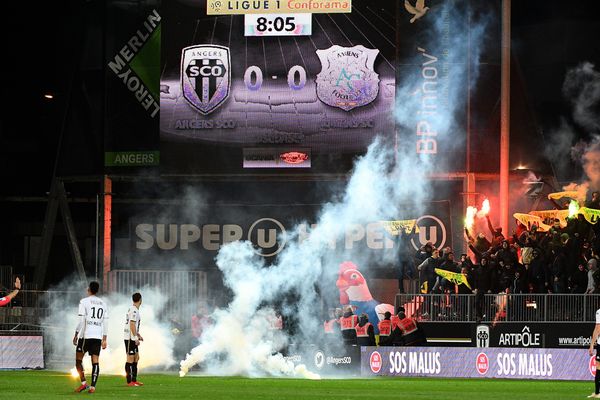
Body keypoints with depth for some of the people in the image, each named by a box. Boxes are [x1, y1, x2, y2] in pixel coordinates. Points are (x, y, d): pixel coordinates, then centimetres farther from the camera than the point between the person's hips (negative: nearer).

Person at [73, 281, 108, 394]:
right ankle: (93, 386, -7)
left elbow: (81, 321, -9)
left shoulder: (84, 302, -3)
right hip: (98, 336, 4)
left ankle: (84, 383, -4)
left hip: (86, 335, -4)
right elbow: (105, 323, 11)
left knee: (78, 359, 8)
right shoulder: (103, 304, 12)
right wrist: (104, 339, 13)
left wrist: (76, 335, -2)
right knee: (95, 362, 1)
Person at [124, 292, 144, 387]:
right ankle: (129, 381, -7)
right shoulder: (134, 310, -16)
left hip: (133, 339, 10)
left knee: (136, 358, 13)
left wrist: (138, 335, 25)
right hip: (130, 338, -10)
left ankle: (134, 380, 17)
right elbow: (132, 325, -21)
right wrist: (136, 338, -21)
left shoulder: (133, 309, 15)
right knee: (130, 359, -8)